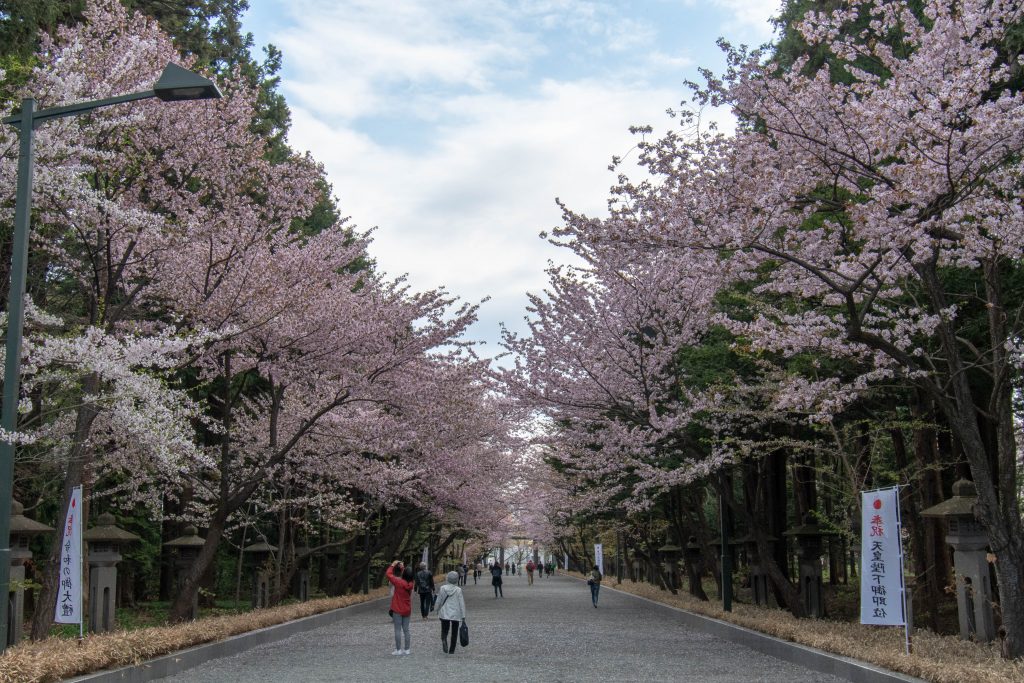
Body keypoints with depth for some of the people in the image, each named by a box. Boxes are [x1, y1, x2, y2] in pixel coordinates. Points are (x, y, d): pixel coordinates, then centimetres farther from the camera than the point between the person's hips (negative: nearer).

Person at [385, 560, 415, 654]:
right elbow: (407, 577, 18)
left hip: (398, 610, -5)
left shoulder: (399, 582, -18)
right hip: (407, 610, 5)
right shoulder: (411, 584, -4)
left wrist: (392, 565, 2)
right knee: (406, 630, 10)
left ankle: (398, 650, 1)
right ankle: (406, 649, 12)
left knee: (398, 630, 0)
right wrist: (403, 568, 13)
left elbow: (388, 574, -9)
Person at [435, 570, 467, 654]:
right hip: (456, 614, -1)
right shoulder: (458, 590, -9)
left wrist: (438, 611, 17)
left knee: (444, 630, 12)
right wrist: (463, 615, 0)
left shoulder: (442, 588, -6)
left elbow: (439, 601, 1)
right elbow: (461, 603, -7)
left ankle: (444, 640, -20)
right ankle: (452, 650, 12)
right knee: (454, 632, 12)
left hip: (444, 613, 1)